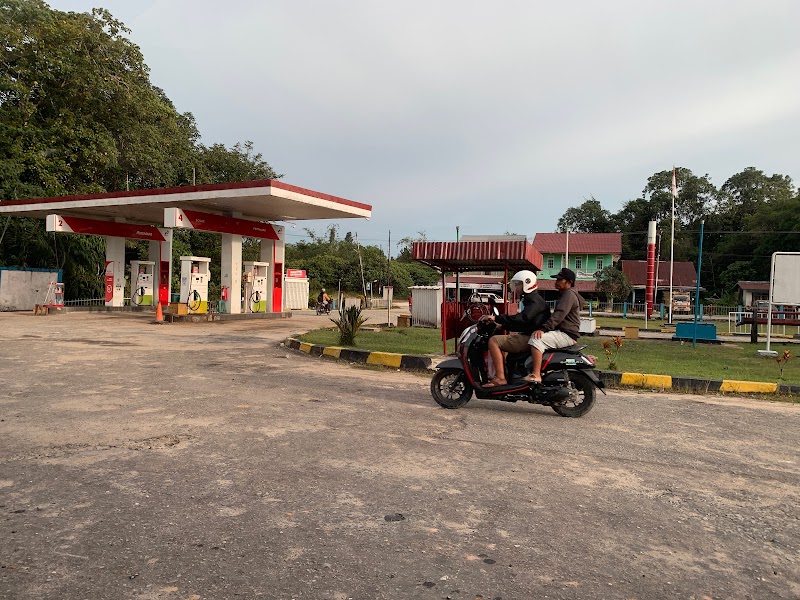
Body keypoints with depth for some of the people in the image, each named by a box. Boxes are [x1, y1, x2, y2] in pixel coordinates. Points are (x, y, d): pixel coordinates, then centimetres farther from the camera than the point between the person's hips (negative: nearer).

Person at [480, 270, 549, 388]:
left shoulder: (534, 300, -12)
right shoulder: (528, 299, 22)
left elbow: (522, 318, -29)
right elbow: (521, 324, 27)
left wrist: (497, 318, -28)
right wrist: (502, 324, 19)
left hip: (530, 338, -11)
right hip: (526, 335, 11)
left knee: (494, 341, -20)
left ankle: (500, 378, -23)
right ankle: (500, 374, 12)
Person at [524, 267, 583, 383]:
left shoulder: (569, 294, -11)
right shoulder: (565, 294, 23)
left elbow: (559, 314, -24)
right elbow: (557, 314, 29)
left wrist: (543, 329, -32)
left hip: (567, 335, -11)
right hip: (561, 332, 11)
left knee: (536, 338, -29)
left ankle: (536, 375, -36)